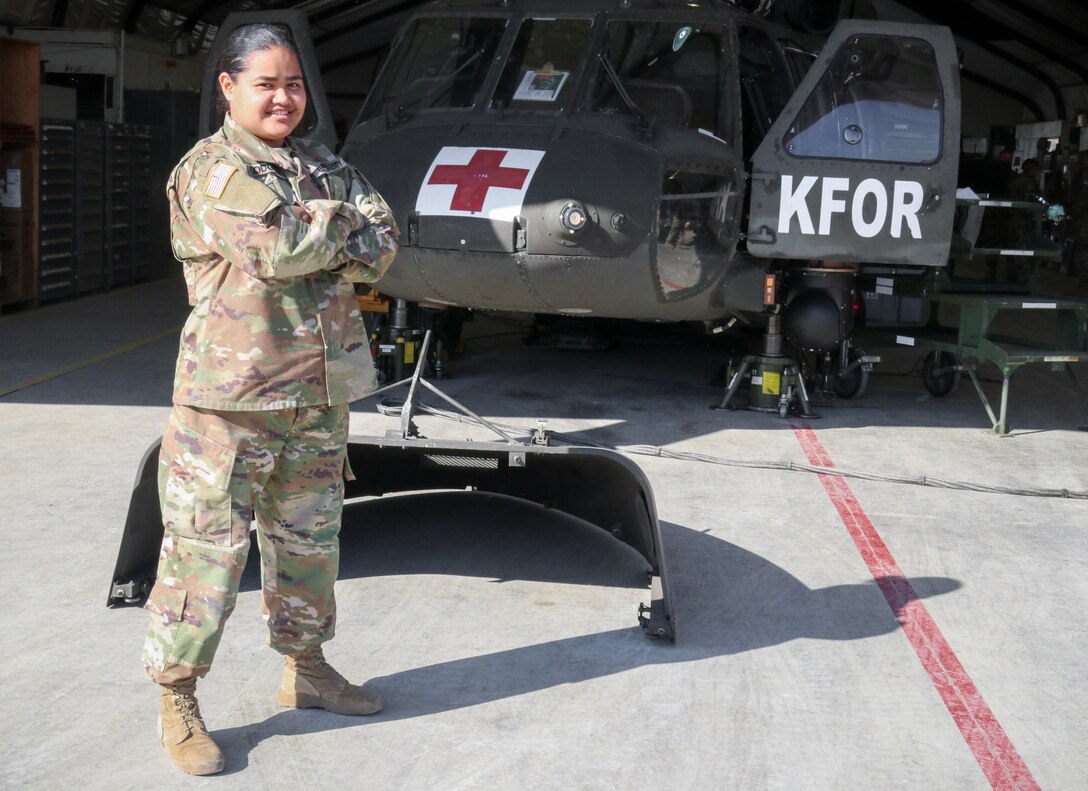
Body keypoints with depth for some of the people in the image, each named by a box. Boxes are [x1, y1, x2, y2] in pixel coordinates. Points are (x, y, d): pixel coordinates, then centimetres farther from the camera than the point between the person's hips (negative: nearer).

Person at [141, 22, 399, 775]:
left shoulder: (326, 168, 12)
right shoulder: (210, 171, -9)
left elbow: (382, 246, 0)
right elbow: (277, 248, -23)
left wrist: (312, 242, -14)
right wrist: (339, 220, -6)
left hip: (319, 392, 7)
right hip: (230, 398, -7)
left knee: (309, 539, 18)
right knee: (206, 547, -3)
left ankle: (306, 668, 34)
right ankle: (176, 700, 9)